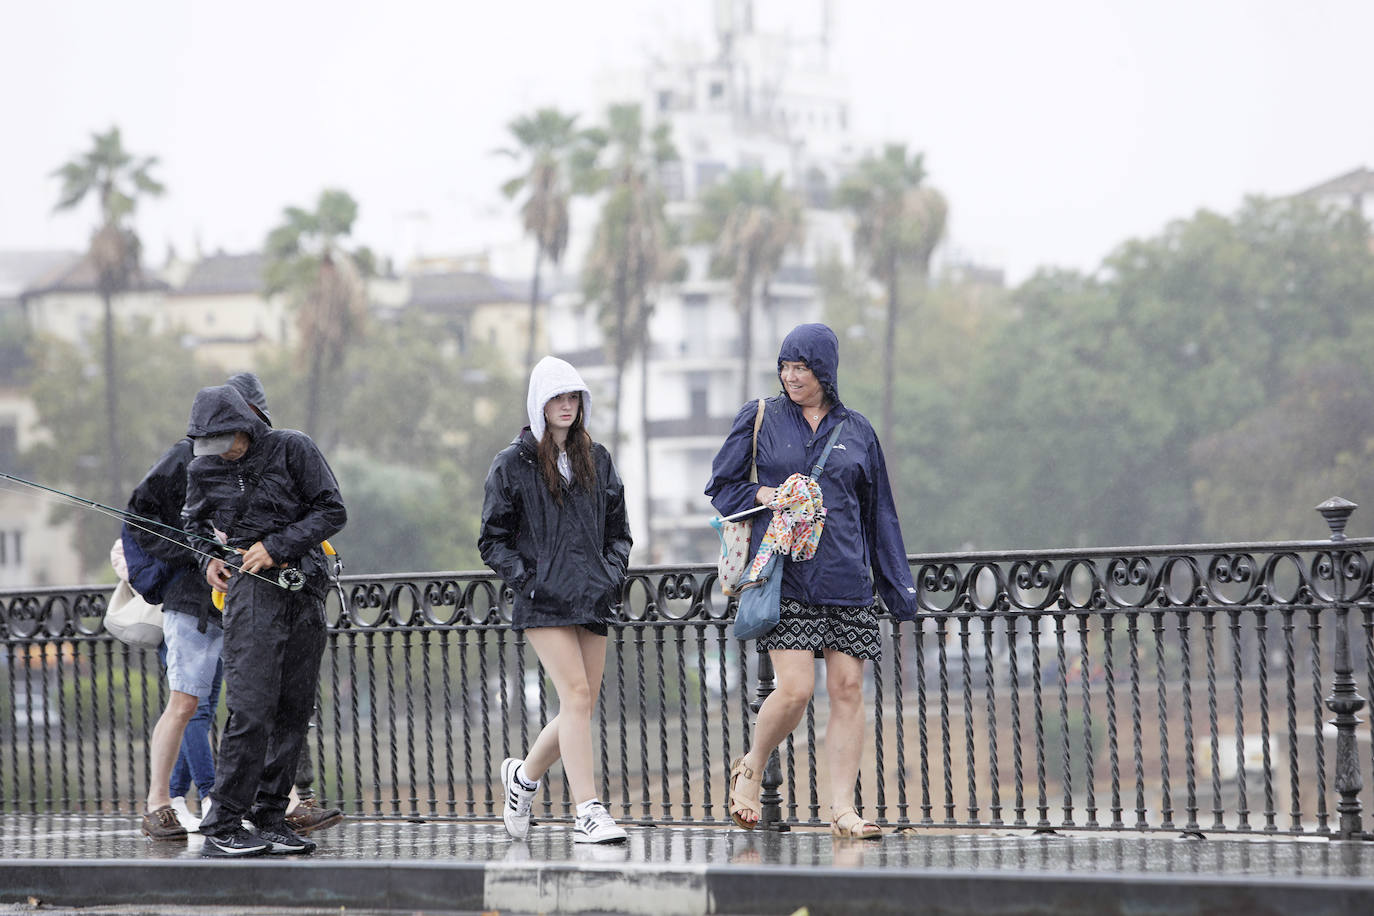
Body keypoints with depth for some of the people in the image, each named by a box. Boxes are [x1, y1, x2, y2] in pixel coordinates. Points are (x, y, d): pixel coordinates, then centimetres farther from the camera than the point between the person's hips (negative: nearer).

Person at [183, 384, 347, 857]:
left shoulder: (292, 449, 0)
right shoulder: (205, 470, 6)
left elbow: (332, 511, -1)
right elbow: (194, 521, 25)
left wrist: (276, 546, -10)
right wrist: (207, 559, 6)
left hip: (305, 590, 2)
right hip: (253, 590, -2)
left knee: (294, 710, 2)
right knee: (251, 708, -13)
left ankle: (270, 817, 10)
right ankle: (222, 827, -11)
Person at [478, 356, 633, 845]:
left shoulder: (596, 460, 15)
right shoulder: (512, 464, 2)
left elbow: (618, 531, 20)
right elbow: (492, 539, 3)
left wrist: (613, 575, 4)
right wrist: (526, 580, -9)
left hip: (593, 601, 5)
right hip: (544, 602, -5)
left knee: (581, 707, 5)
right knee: (576, 696, -17)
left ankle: (525, 775, 31)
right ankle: (588, 814, -18)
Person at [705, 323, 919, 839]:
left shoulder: (856, 431, 12)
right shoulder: (760, 419, 6)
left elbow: (878, 512, 15)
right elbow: (722, 486, 9)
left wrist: (899, 585, 11)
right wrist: (765, 496, -11)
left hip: (846, 579, 3)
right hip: (784, 577, -3)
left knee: (848, 689, -4)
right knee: (795, 688, -13)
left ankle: (842, 808, 0)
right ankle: (751, 771, 13)